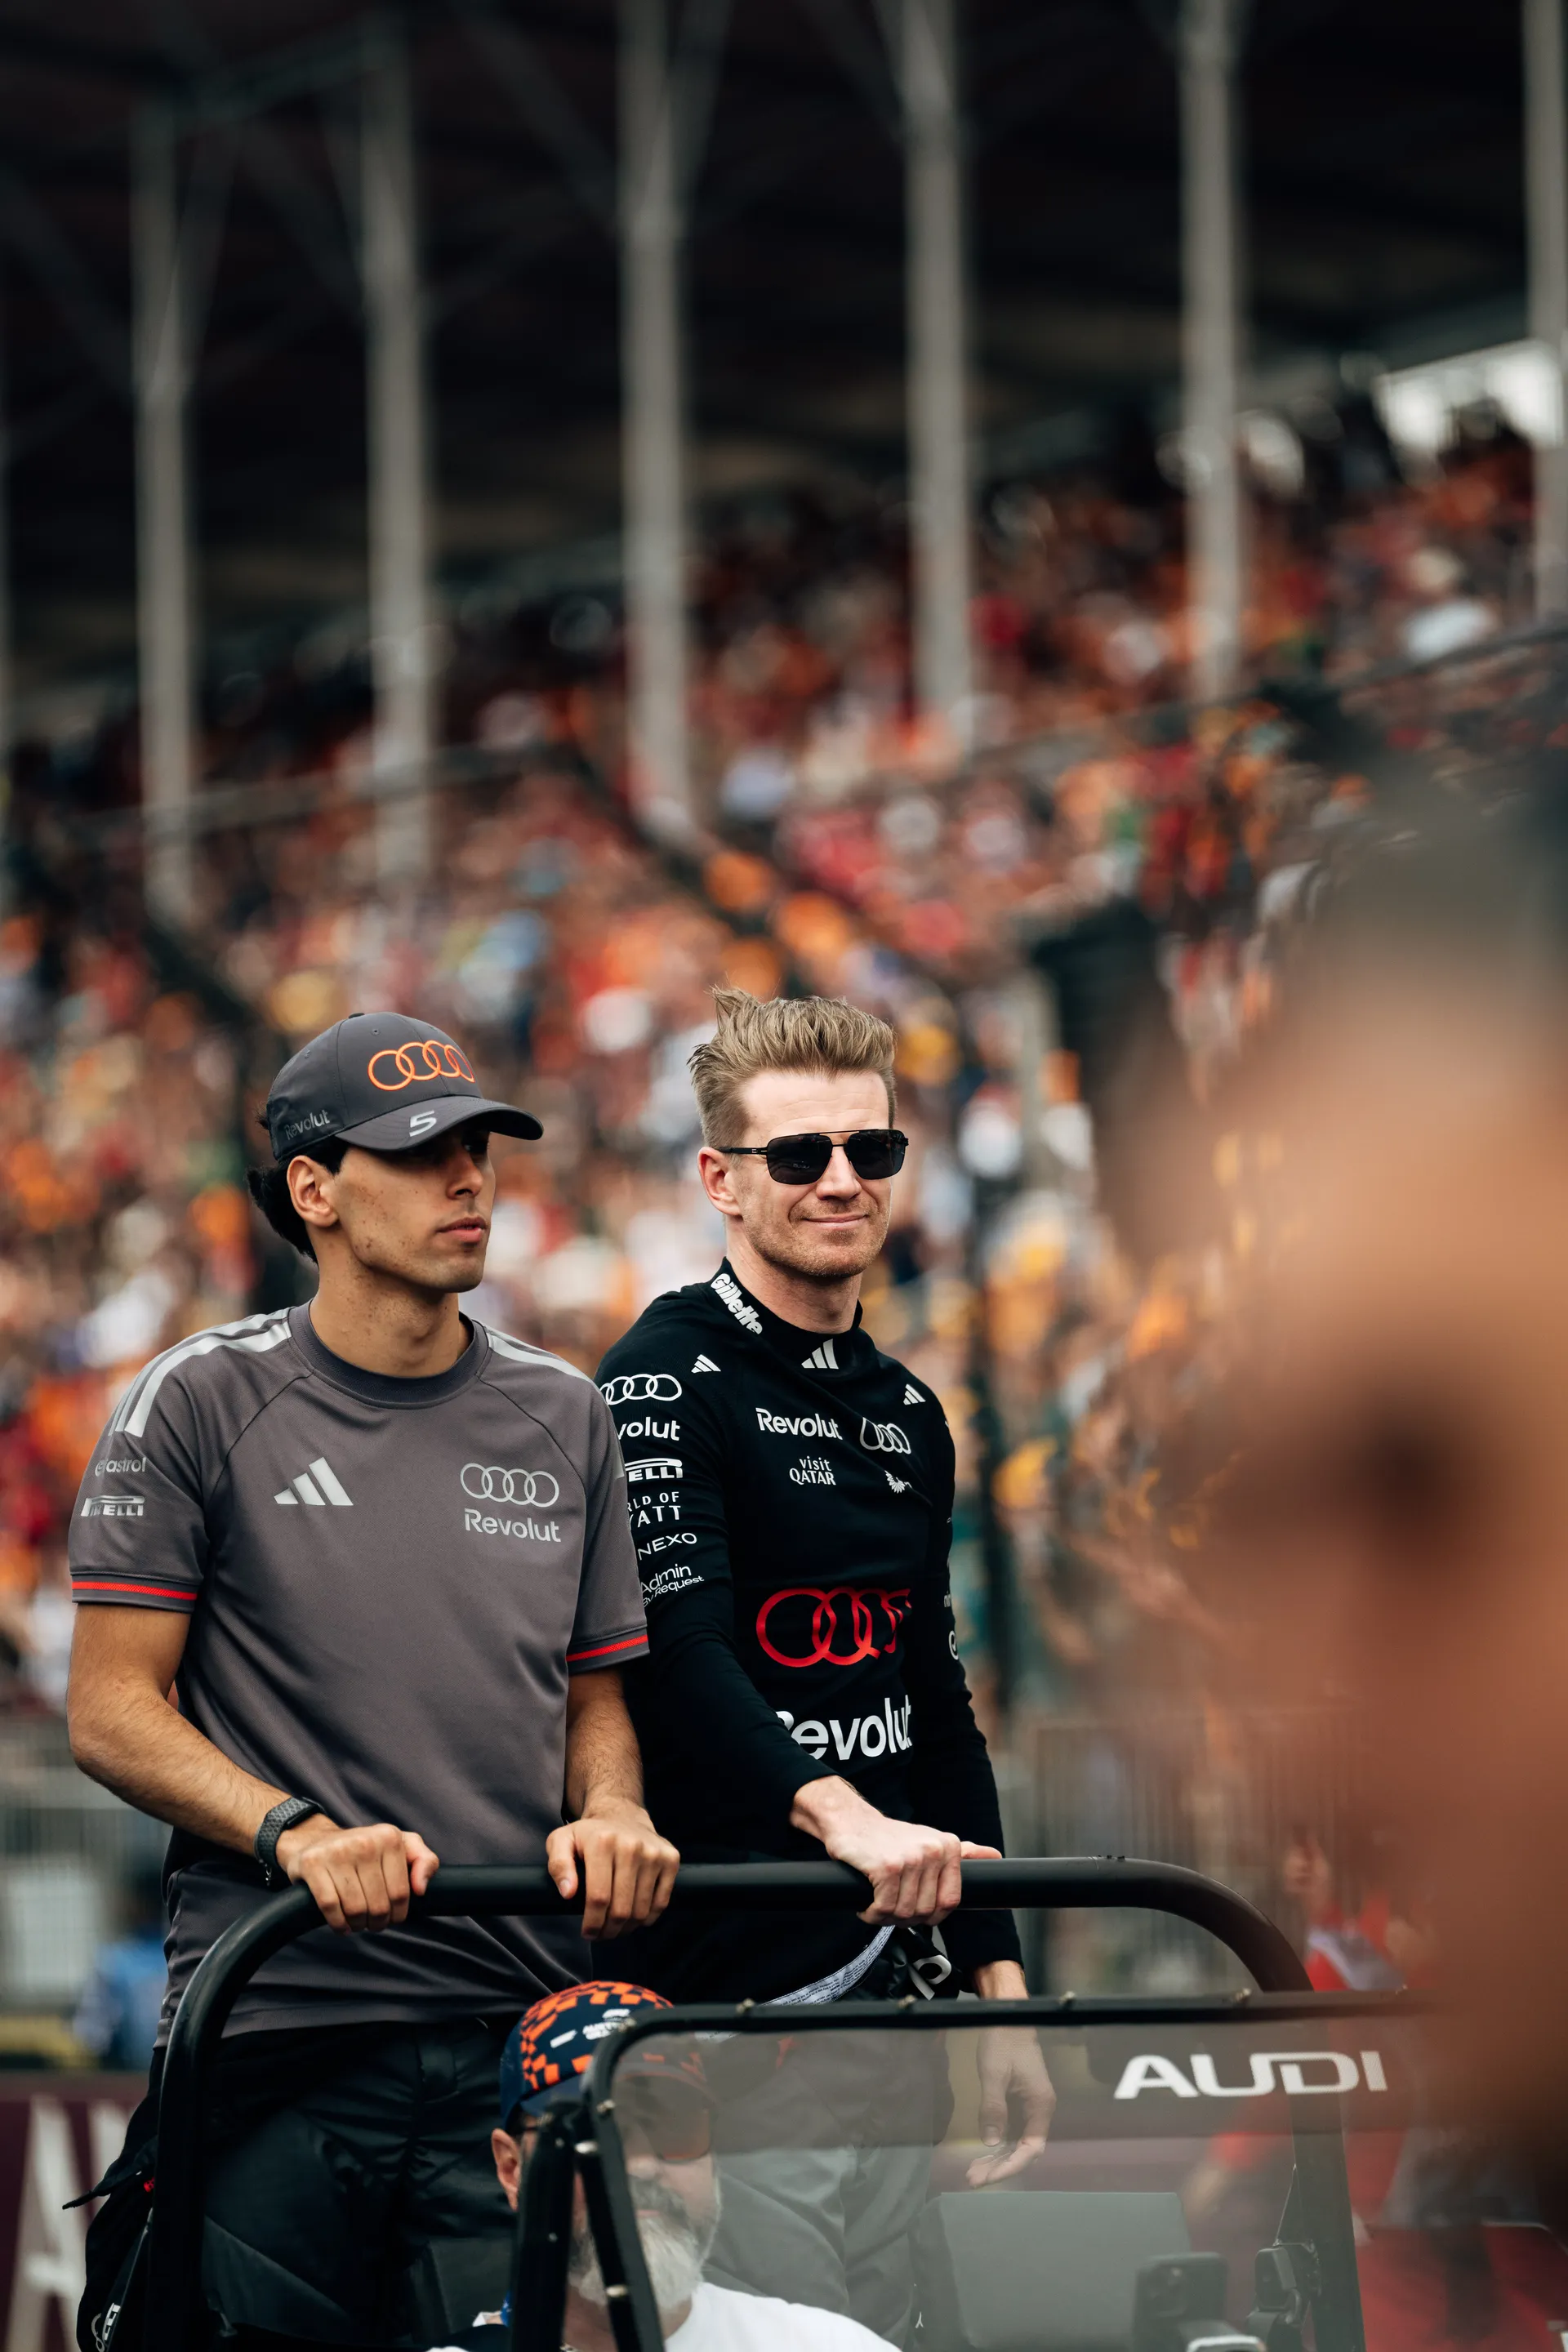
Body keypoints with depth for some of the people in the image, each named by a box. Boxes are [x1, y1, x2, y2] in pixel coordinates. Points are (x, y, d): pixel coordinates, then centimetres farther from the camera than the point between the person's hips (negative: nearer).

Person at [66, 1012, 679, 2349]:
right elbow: (112, 1710, -1)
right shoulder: (204, 1403, 2)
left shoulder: (563, 1417, 14)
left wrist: (608, 1813, -4)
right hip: (280, 2023, -3)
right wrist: (297, 1832, -17)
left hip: (521, 2030, 3)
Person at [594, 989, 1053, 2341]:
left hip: (891, 1980, 7)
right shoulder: (666, 1382, -8)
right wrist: (839, 1813, -39)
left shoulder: (909, 1415, 16)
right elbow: (680, 1658, -23)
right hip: (727, 1996, -7)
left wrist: (999, 1991, 14)